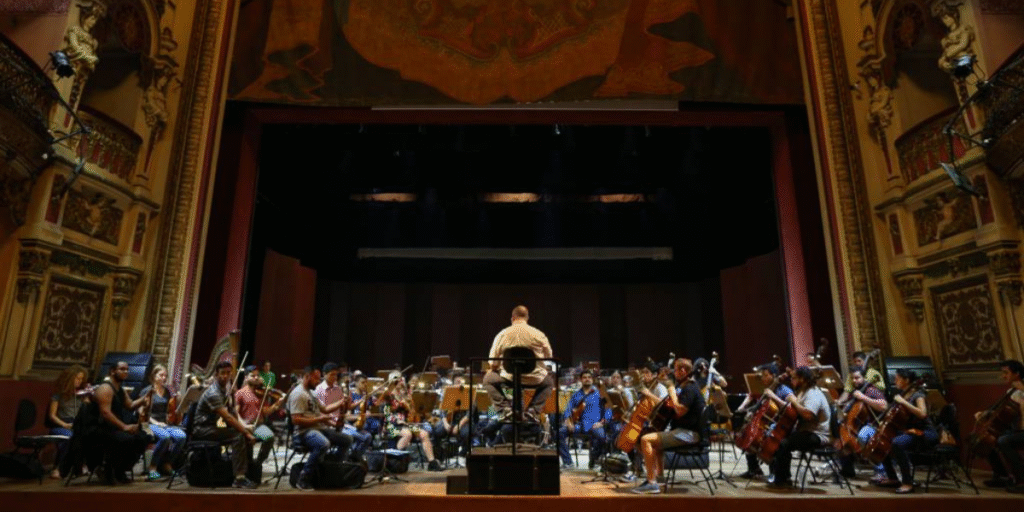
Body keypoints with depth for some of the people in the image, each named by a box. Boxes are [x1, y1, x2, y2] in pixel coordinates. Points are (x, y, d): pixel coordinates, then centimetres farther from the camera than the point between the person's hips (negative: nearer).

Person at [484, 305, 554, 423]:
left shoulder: (502, 335, -2)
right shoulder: (538, 335, -3)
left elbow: (493, 364, 1)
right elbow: (548, 357, 6)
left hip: (508, 378, 0)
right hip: (534, 379, 1)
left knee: (487, 379, 28)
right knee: (549, 381, 34)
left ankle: (505, 408, 7)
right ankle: (533, 410, 12)